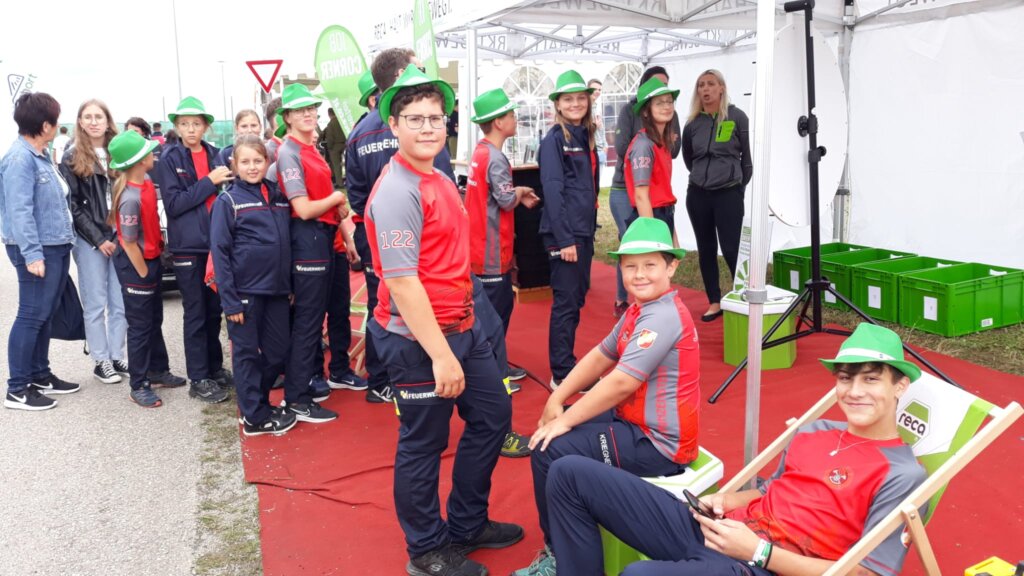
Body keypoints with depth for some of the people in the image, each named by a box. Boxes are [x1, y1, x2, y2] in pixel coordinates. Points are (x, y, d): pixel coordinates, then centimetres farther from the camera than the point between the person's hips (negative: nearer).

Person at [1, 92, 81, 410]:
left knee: (45, 315, 16)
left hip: (57, 246, 10)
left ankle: (40, 376, 27)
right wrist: (32, 253, -26)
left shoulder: (42, 156, 14)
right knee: (31, 316, -5)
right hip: (38, 250, -10)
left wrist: (64, 241, 19)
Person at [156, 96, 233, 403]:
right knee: (195, 313, 2)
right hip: (188, 247, -4)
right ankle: (198, 379, 11)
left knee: (214, 309, 13)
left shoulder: (215, 155, 6)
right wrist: (209, 181, -16)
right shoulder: (169, 159, -3)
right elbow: (173, 203, -13)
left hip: (216, 244, 4)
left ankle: (215, 367, 27)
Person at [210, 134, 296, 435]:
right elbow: (219, 252, -9)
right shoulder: (228, 201, -5)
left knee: (278, 352, 10)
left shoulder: (278, 196, 9)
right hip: (245, 290, -5)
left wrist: (291, 285, 10)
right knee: (247, 353, 5)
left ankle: (255, 400, 31)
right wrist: (229, 300, -13)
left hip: (276, 289, 5)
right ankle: (256, 416, 17)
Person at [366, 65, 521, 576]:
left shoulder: (438, 178, 9)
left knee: (493, 416, 19)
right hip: (420, 340, -10)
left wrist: (460, 335, 19)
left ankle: (467, 525, 38)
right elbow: (401, 283, -25)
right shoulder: (397, 191, -20)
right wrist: (440, 356, -25)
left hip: (462, 327, 10)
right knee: (423, 443, 7)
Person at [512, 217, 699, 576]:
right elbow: (600, 357, 11)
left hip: (658, 443, -10)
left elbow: (621, 383, -27)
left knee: (548, 451, -15)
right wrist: (556, 401, 0)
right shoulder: (640, 309, 8)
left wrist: (565, 420, -18)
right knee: (554, 433, 16)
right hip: (636, 421, 10)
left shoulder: (663, 317, -24)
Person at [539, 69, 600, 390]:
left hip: (584, 231, 8)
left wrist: (589, 230, 12)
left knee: (577, 299, 13)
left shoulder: (585, 137, 14)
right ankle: (561, 376, 6)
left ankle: (569, 366, 24)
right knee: (566, 302, -3)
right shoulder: (553, 140, -9)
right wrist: (564, 239, -20)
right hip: (564, 234, -8)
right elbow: (553, 190, -16)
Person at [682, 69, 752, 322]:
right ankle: (715, 302, 18)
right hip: (698, 194, 4)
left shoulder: (737, 117, -5)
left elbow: (748, 155, 1)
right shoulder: (693, 124, 4)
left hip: (729, 194, -4)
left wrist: (739, 184, 8)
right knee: (706, 249, 8)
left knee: (731, 249, -7)